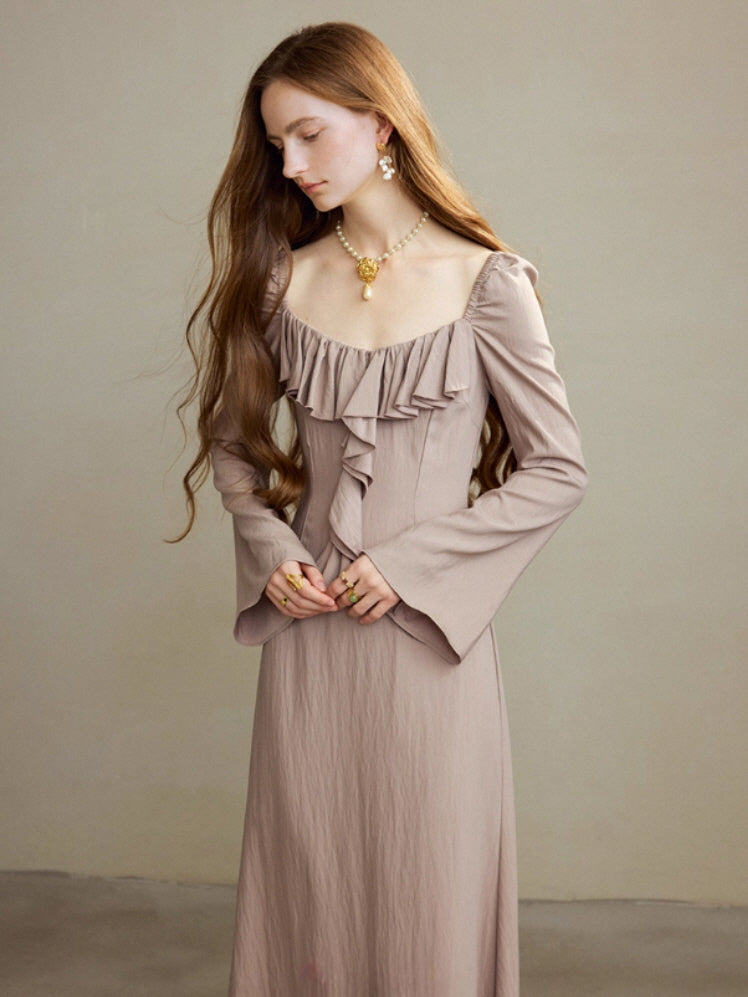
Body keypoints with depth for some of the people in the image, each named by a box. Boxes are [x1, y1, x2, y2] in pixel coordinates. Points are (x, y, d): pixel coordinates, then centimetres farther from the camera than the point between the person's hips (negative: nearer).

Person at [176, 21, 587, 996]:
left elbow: (558, 469, -4)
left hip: (429, 640, -3)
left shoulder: (483, 282, -5)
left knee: (429, 898, 7)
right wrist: (267, 548, -4)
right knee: (308, 894, 12)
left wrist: (414, 561, -12)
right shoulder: (282, 281, 4)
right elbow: (232, 439, 14)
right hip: (307, 635, 3)